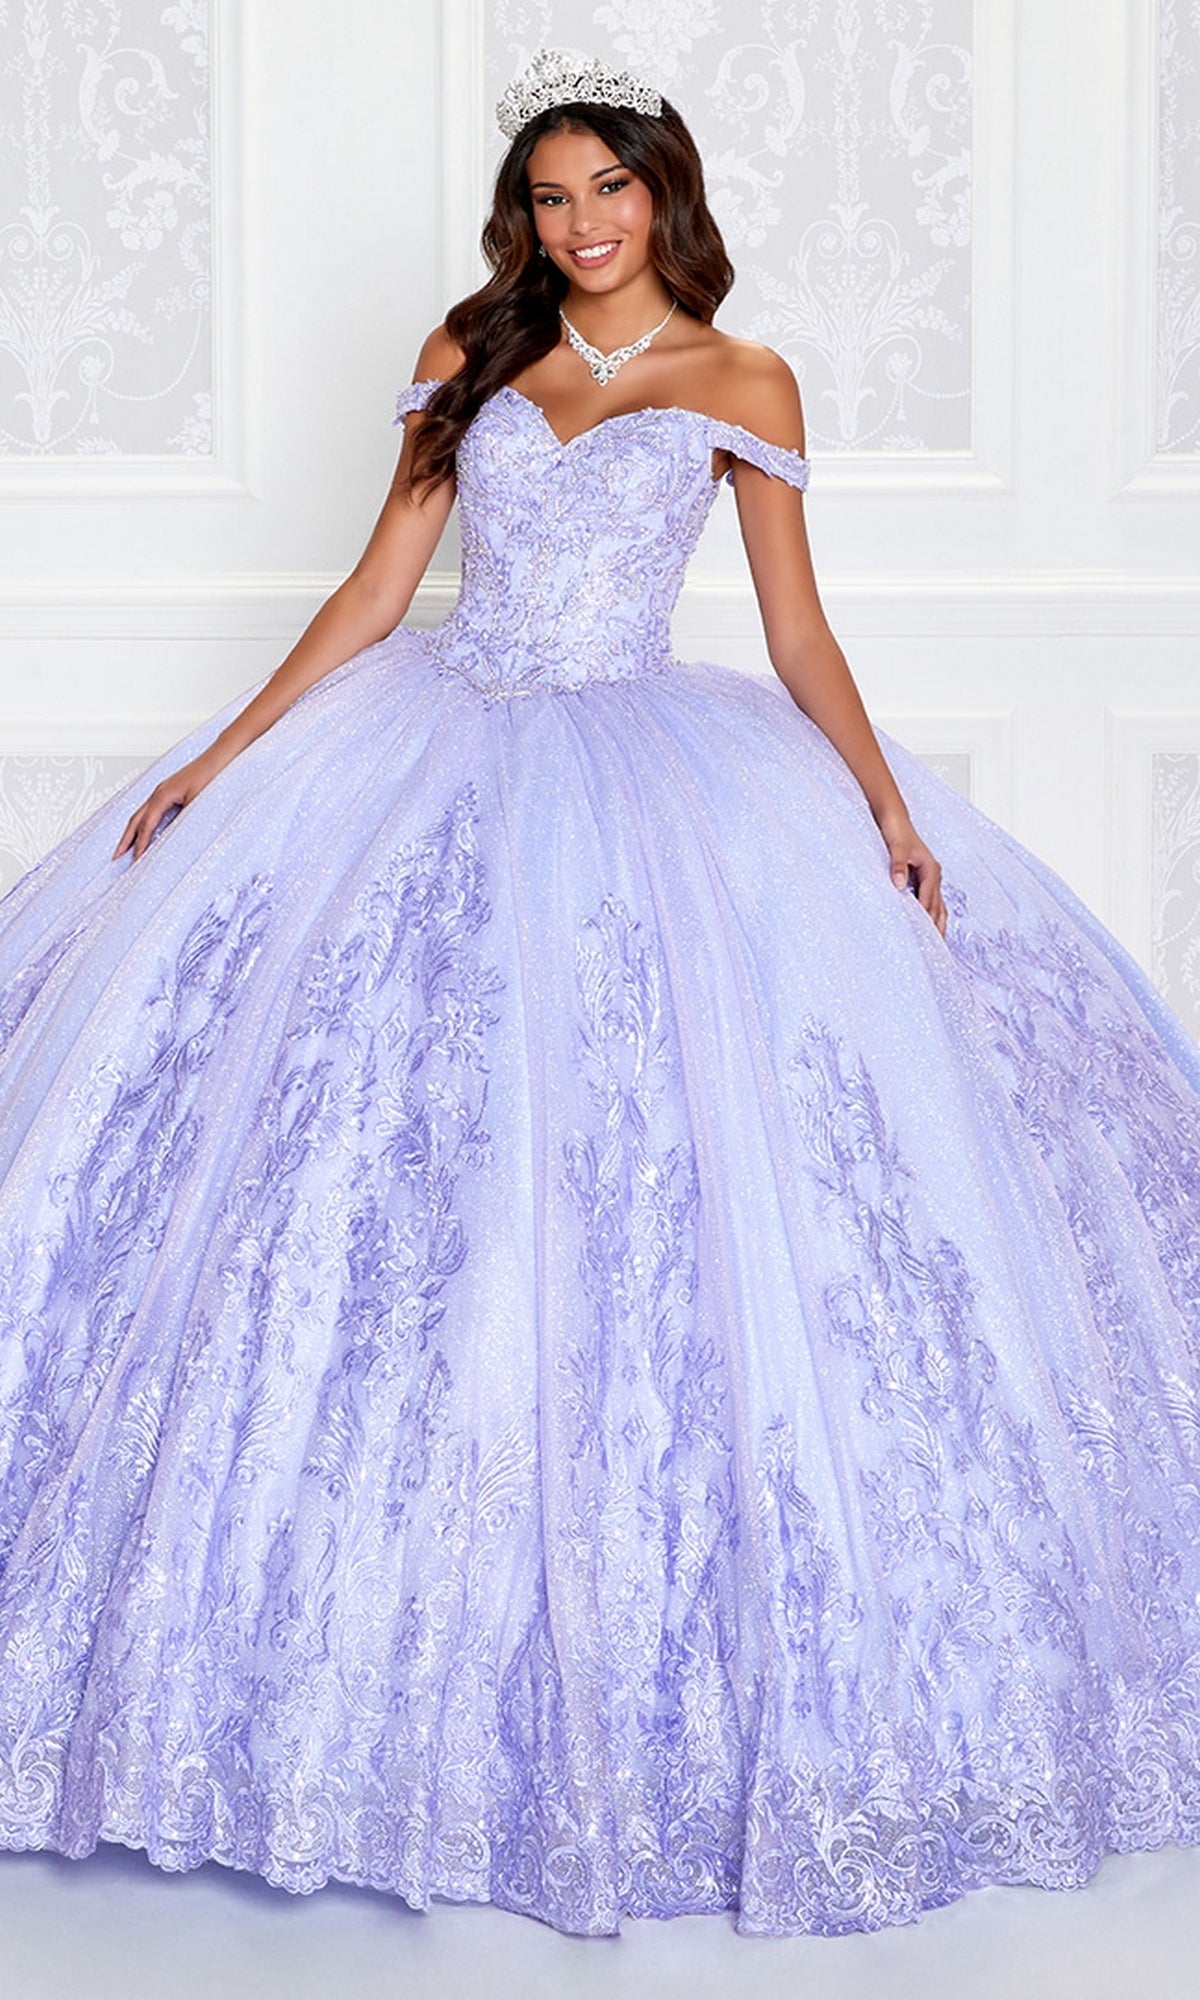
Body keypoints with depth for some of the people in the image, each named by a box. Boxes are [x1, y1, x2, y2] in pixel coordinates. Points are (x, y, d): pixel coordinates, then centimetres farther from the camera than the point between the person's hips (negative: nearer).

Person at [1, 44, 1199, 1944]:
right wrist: (219, 757, 4)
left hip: (649, 786, -2)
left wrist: (887, 799, -11)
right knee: (380, 1142, -4)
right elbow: (375, 591, 10)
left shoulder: (740, 384, 5)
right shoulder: (470, 359, 11)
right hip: (439, 758, 3)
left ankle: (644, 1643, 4)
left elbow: (798, 629, 4)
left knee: (660, 1178, -10)